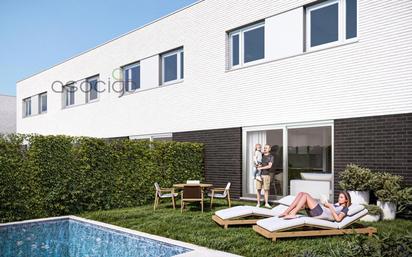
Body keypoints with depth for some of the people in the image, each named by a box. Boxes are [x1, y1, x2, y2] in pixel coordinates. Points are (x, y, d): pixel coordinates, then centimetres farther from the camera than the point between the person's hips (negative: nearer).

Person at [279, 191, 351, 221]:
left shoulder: (345, 208, 8)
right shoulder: (337, 204, 34)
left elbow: (338, 219, -10)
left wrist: (330, 207, -8)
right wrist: (325, 204, 12)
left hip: (321, 213, -8)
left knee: (305, 195, -19)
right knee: (301, 193, -6)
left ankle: (292, 214, -26)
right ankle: (286, 212, -16)